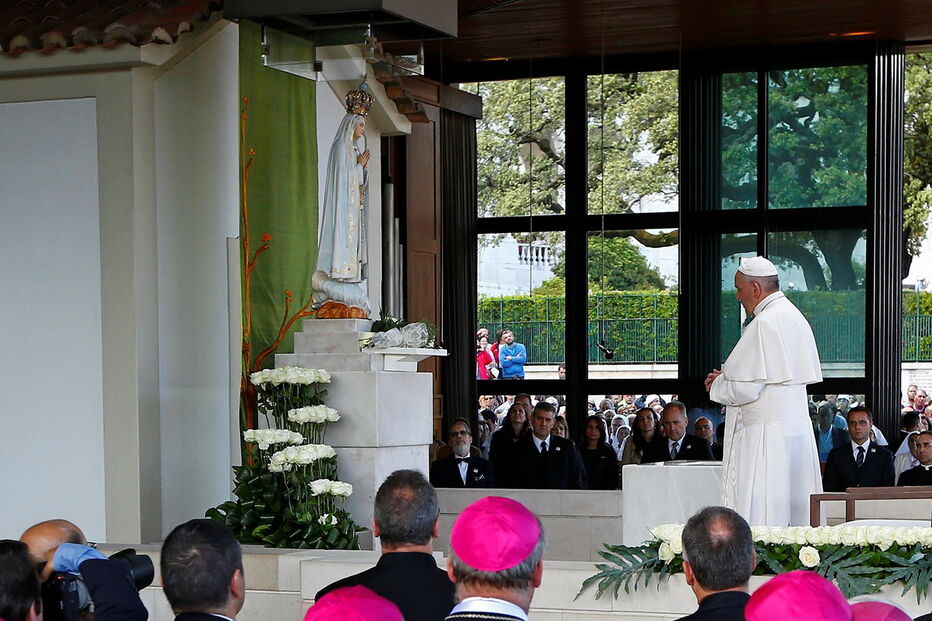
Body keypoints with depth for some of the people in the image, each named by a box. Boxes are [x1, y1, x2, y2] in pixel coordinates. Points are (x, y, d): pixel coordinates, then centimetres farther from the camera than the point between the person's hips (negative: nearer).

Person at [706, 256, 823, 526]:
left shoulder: (763, 324, -15)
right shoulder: (795, 317, 15)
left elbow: (746, 389, -18)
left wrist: (717, 386, 2)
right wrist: (728, 378, 16)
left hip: (764, 433, -10)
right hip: (798, 429, 10)